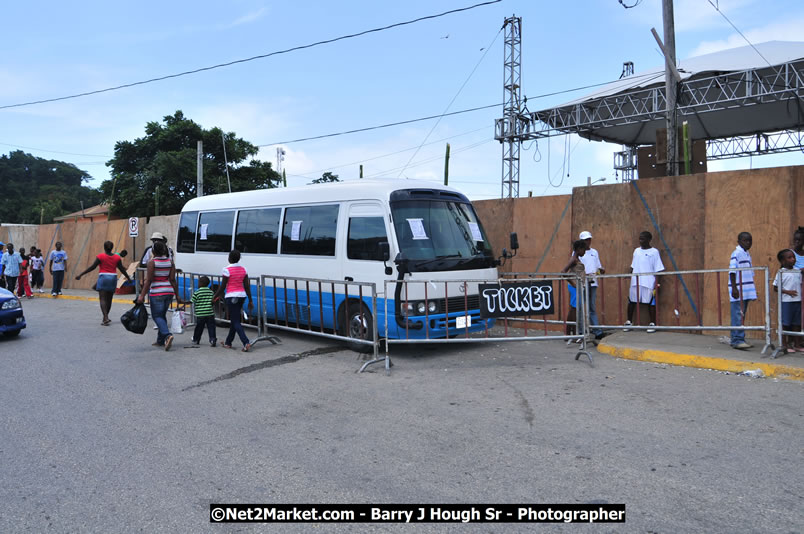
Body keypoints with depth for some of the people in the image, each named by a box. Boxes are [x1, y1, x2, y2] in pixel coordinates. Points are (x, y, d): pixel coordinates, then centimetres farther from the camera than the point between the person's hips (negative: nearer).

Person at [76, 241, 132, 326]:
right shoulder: (117, 257, 3)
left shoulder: (100, 256, -6)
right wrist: (128, 278, 19)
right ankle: (105, 318, 24)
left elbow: (92, 267, -7)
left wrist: (80, 275, -1)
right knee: (109, 299, 14)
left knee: (103, 299, -4)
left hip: (103, 278, -4)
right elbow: (122, 269, 6)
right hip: (113, 278, 4)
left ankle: (106, 318, -19)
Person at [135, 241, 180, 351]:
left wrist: (142, 295, -10)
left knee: (157, 316, 0)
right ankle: (160, 340, 19)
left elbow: (148, 281, -13)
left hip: (157, 293, -6)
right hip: (169, 292, 6)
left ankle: (167, 335, -22)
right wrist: (177, 296, 5)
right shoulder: (170, 261, 5)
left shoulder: (152, 262, -9)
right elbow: (172, 280, 2)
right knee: (162, 315, 16)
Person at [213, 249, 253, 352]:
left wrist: (215, 297, 3)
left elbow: (222, 286, -10)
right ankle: (228, 343, 28)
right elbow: (247, 286, 5)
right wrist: (250, 301, 8)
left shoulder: (227, 269, -12)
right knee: (234, 320, 18)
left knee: (236, 322, -5)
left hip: (231, 296, -7)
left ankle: (246, 343, -18)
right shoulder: (243, 269, 5)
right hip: (242, 295, 7)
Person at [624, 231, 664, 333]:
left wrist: (656, 285, -9)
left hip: (648, 283, -5)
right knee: (631, 301, 8)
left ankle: (652, 324, 12)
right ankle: (629, 322, 19)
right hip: (635, 282, 5)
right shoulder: (636, 251, 13)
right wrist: (630, 274, 9)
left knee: (651, 303, 2)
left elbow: (658, 270, -4)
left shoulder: (654, 252, -2)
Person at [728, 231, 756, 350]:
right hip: (738, 290, -9)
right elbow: (732, 272, -14)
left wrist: (751, 290, 23)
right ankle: (737, 340, -10)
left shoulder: (747, 254, 18)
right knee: (738, 315, -10)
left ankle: (737, 339, 15)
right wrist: (734, 288, -20)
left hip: (746, 291, 9)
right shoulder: (736, 253, -8)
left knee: (742, 315, 10)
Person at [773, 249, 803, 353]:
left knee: (797, 323, 11)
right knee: (785, 323, -1)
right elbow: (776, 288, -7)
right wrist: (787, 292, -17)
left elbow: (800, 284, 18)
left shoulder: (798, 271, 9)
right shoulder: (781, 273, -7)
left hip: (797, 300, 5)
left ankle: (797, 344, 20)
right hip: (786, 301, -5)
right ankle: (784, 345, 6)